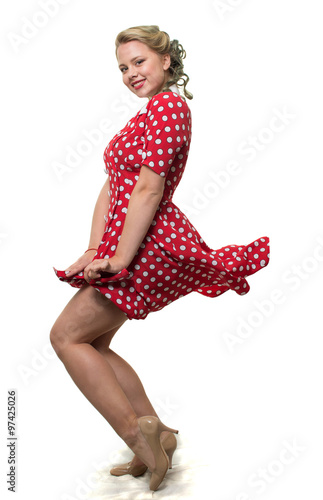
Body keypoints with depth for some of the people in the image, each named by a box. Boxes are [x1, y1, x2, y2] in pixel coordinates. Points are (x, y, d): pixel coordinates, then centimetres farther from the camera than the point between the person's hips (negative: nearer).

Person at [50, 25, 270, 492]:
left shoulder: (168, 104, -9)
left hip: (150, 243, -10)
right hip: (126, 244, 10)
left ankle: (137, 431, -3)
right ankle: (155, 436, 17)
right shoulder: (143, 117, 23)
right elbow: (111, 187, 14)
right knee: (92, 343, 11)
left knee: (67, 335, -7)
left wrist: (118, 258, -20)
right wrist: (95, 249, 3)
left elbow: (149, 188, -18)